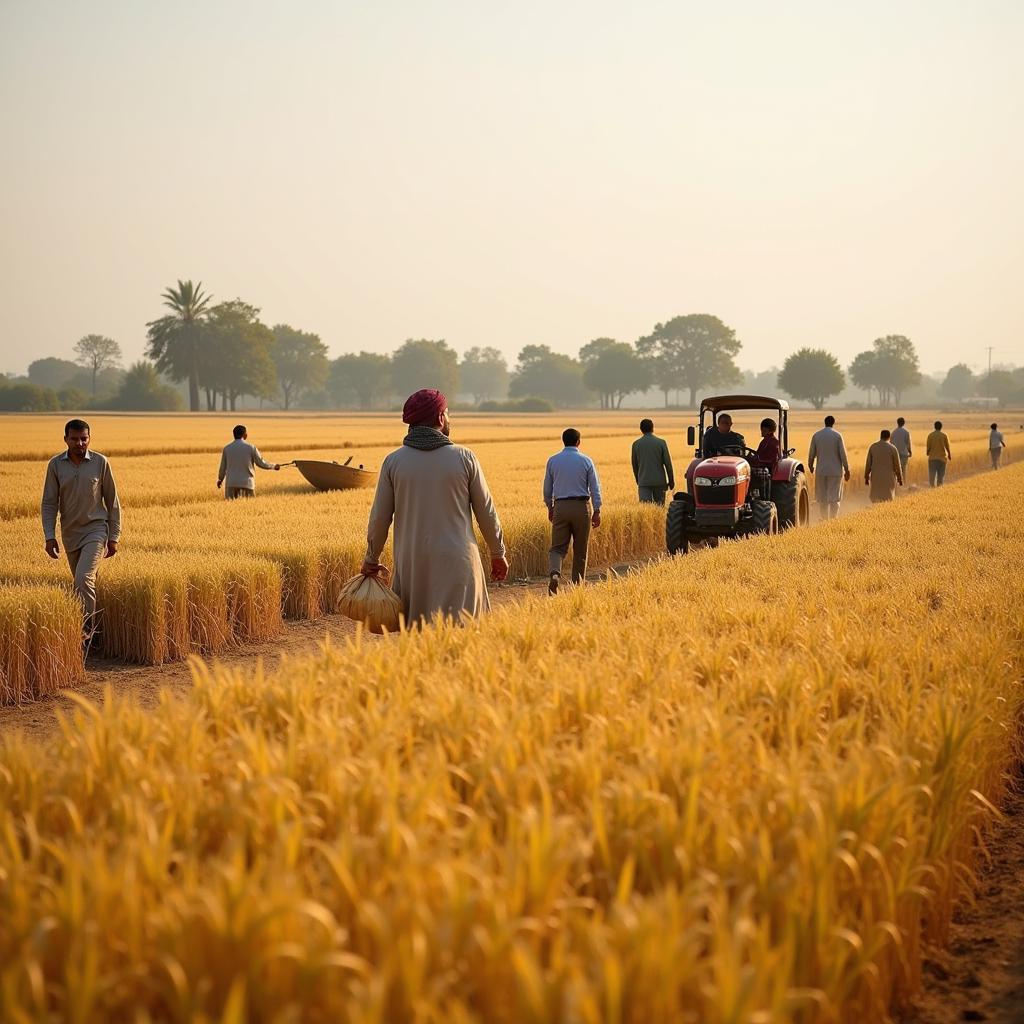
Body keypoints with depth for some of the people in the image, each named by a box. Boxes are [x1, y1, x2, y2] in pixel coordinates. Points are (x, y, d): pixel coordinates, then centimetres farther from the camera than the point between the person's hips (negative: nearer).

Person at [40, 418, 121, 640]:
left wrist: (114, 537, -1)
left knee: (84, 579, -20)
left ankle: (86, 630, -14)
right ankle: (95, 625, 31)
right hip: (70, 533, 3)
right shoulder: (55, 464, -2)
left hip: (95, 530, -3)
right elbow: (49, 503, 1)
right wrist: (49, 536, -8)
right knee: (84, 583, 13)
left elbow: (112, 502, 0)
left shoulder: (100, 463, -6)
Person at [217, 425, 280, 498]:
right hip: (247, 483, -2)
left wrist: (220, 479, 30)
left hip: (231, 484, 2)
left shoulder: (226, 448, 4)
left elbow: (223, 467, 12)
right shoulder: (251, 448, -3)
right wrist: (274, 465, 23)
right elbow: (261, 463, 4)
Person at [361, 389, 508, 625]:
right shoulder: (464, 458, -2)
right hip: (457, 563, -2)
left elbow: (379, 518, 1)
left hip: (412, 564, 2)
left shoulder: (393, 461, 0)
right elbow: (486, 512, 3)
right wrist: (498, 554, 16)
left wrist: (371, 560, 16)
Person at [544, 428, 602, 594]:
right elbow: (595, 488, -2)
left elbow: (547, 487, 9)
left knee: (558, 547, 1)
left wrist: (549, 507, 21)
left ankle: (554, 573, -27)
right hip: (582, 506, -1)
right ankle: (577, 584, 15)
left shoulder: (553, 461, 3)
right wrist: (597, 511, 2)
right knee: (580, 550, 11)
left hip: (561, 507, 1)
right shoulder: (586, 461, -1)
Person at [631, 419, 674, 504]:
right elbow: (667, 462, -3)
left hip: (644, 482, 0)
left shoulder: (636, 444, 3)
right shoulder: (661, 442, -3)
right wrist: (671, 480, 6)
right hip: (659, 481, 0)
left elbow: (634, 464, 12)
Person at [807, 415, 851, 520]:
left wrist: (810, 466, 24)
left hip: (821, 471, 2)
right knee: (834, 498, 0)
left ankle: (825, 519, 9)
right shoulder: (837, 435, -5)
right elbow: (842, 454, -7)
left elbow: (811, 453, 6)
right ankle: (833, 519, -5)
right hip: (836, 471, -2)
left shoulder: (816, 435, 2)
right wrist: (847, 470, 0)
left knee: (822, 498, 9)